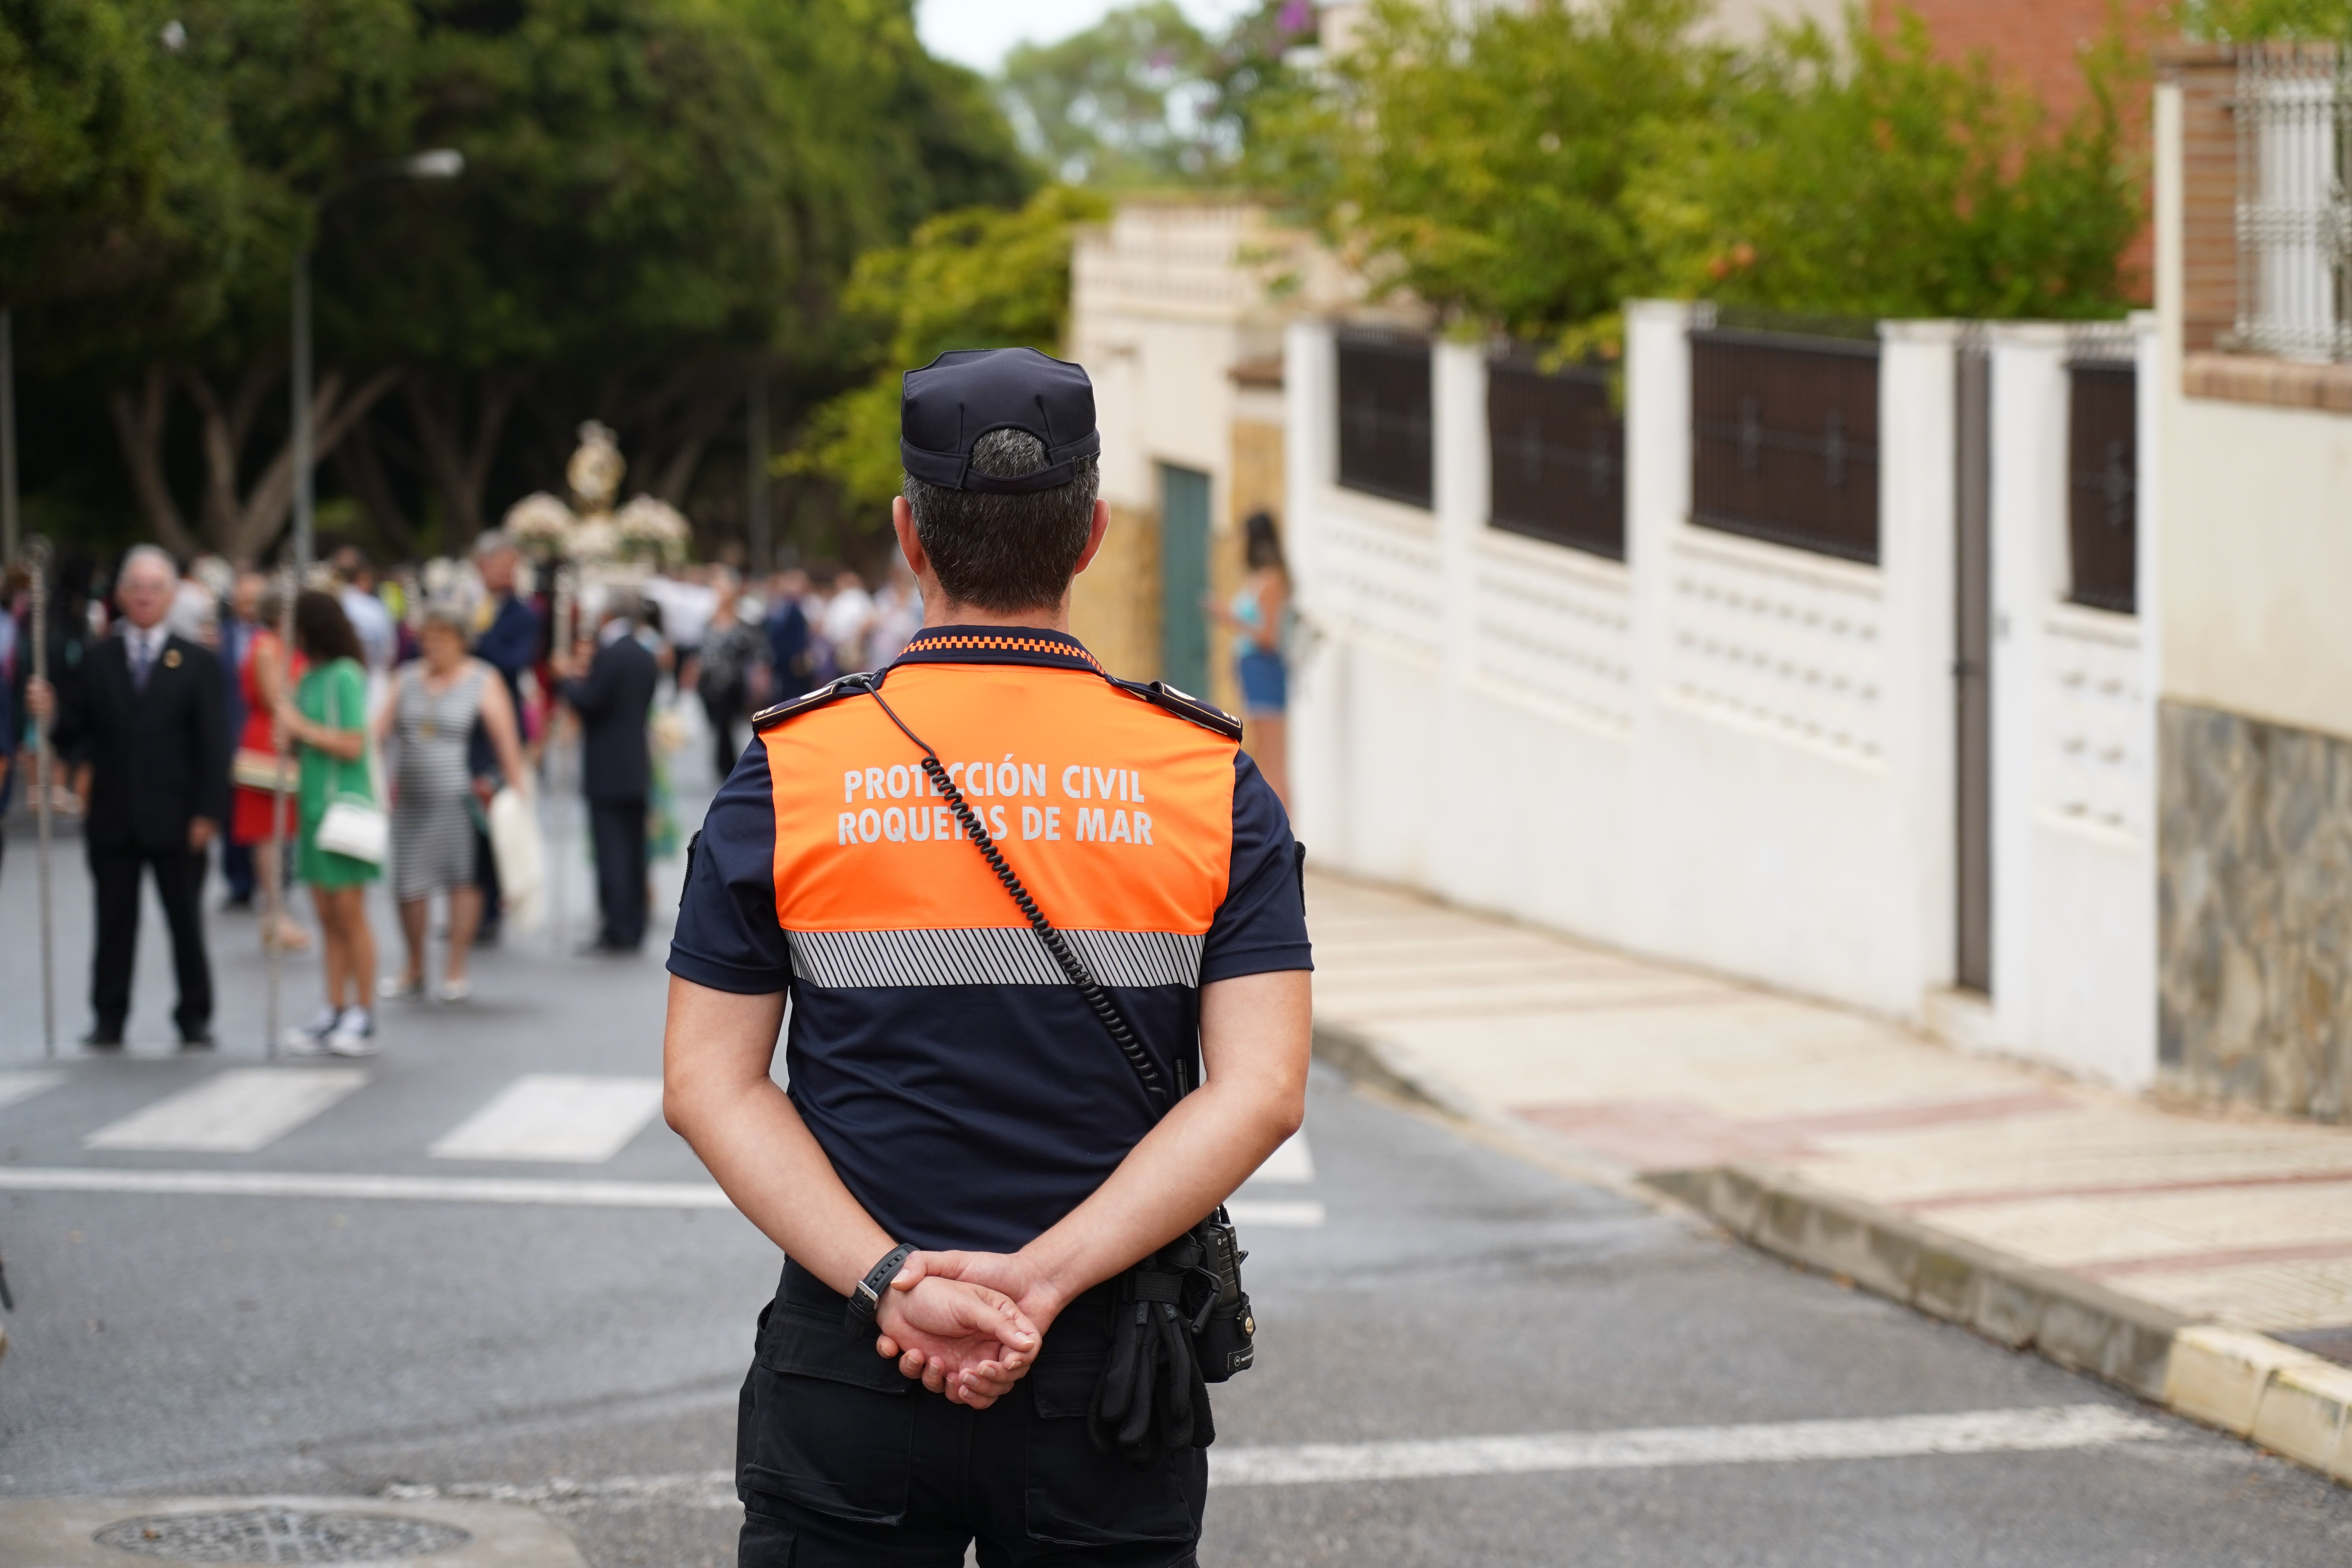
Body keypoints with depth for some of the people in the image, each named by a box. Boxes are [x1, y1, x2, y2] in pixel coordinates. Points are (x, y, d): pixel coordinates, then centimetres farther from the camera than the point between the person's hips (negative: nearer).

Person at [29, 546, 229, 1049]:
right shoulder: (96, 663, 9)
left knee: (186, 922, 5)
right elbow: (75, 738, 5)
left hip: (175, 819, -1)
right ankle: (109, 1021, 7)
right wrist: (51, 715, -17)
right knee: (114, 924, 3)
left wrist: (208, 813, -8)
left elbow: (214, 743, 0)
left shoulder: (197, 663, 4)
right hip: (112, 819, 1)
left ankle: (195, 1019, 13)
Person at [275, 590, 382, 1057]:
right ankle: (334, 1014, 9)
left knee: (350, 914, -5)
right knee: (328, 918, 7)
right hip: (315, 807, 8)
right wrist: (290, 737, -1)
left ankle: (363, 1019, -2)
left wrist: (302, 727, -11)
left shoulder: (345, 677, -10)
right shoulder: (309, 679, 14)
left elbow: (353, 745, -16)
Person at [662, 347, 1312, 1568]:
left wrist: (891, 1283, -12)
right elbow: (1261, 1089, -10)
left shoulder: (788, 773, -1)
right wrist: (1042, 1280, -14)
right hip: (1113, 1377, 0)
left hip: (847, 1372, 0)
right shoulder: (1211, 780, -1)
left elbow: (708, 1085, -6)